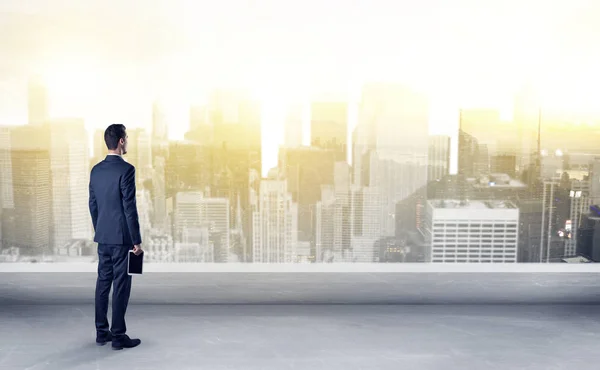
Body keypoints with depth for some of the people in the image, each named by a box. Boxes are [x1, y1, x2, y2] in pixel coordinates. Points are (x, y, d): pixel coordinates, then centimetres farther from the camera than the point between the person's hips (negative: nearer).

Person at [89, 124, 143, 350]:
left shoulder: (96, 170, 8)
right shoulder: (126, 169, -16)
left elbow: (93, 205, 13)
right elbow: (129, 207, -18)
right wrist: (137, 240, -13)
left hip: (103, 236, 8)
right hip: (122, 237, -8)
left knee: (103, 282, 13)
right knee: (121, 285, -1)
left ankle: (102, 332, 21)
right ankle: (118, 336, 5)